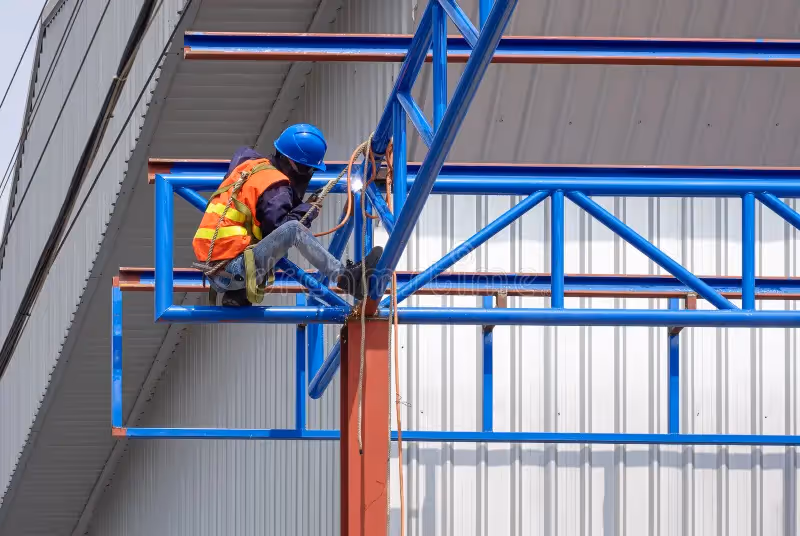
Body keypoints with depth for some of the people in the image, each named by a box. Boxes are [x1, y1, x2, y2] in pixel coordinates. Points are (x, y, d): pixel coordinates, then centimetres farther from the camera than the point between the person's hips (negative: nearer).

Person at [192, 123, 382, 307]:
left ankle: (235, 295, 14)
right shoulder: (275, 188, -12)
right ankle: (346, 278, -25)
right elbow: (278, 229, -17)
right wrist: (307, 209, -2)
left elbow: (242, 152, 37)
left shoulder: (251, 163, 13)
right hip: (232, 271, -9)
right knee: (293, 229, -20)